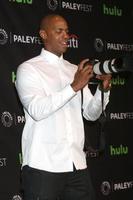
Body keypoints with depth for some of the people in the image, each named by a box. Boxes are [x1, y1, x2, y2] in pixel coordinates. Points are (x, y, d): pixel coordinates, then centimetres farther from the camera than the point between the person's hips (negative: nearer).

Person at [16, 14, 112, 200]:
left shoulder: (75, 70, 15)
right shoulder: (28, 69, -1)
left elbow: (91, 113, 11)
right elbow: (37, 110, -17)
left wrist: (103, 89, -6)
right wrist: (74, 87, -20)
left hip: (77, 164, 5)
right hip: (43, 165, -5)